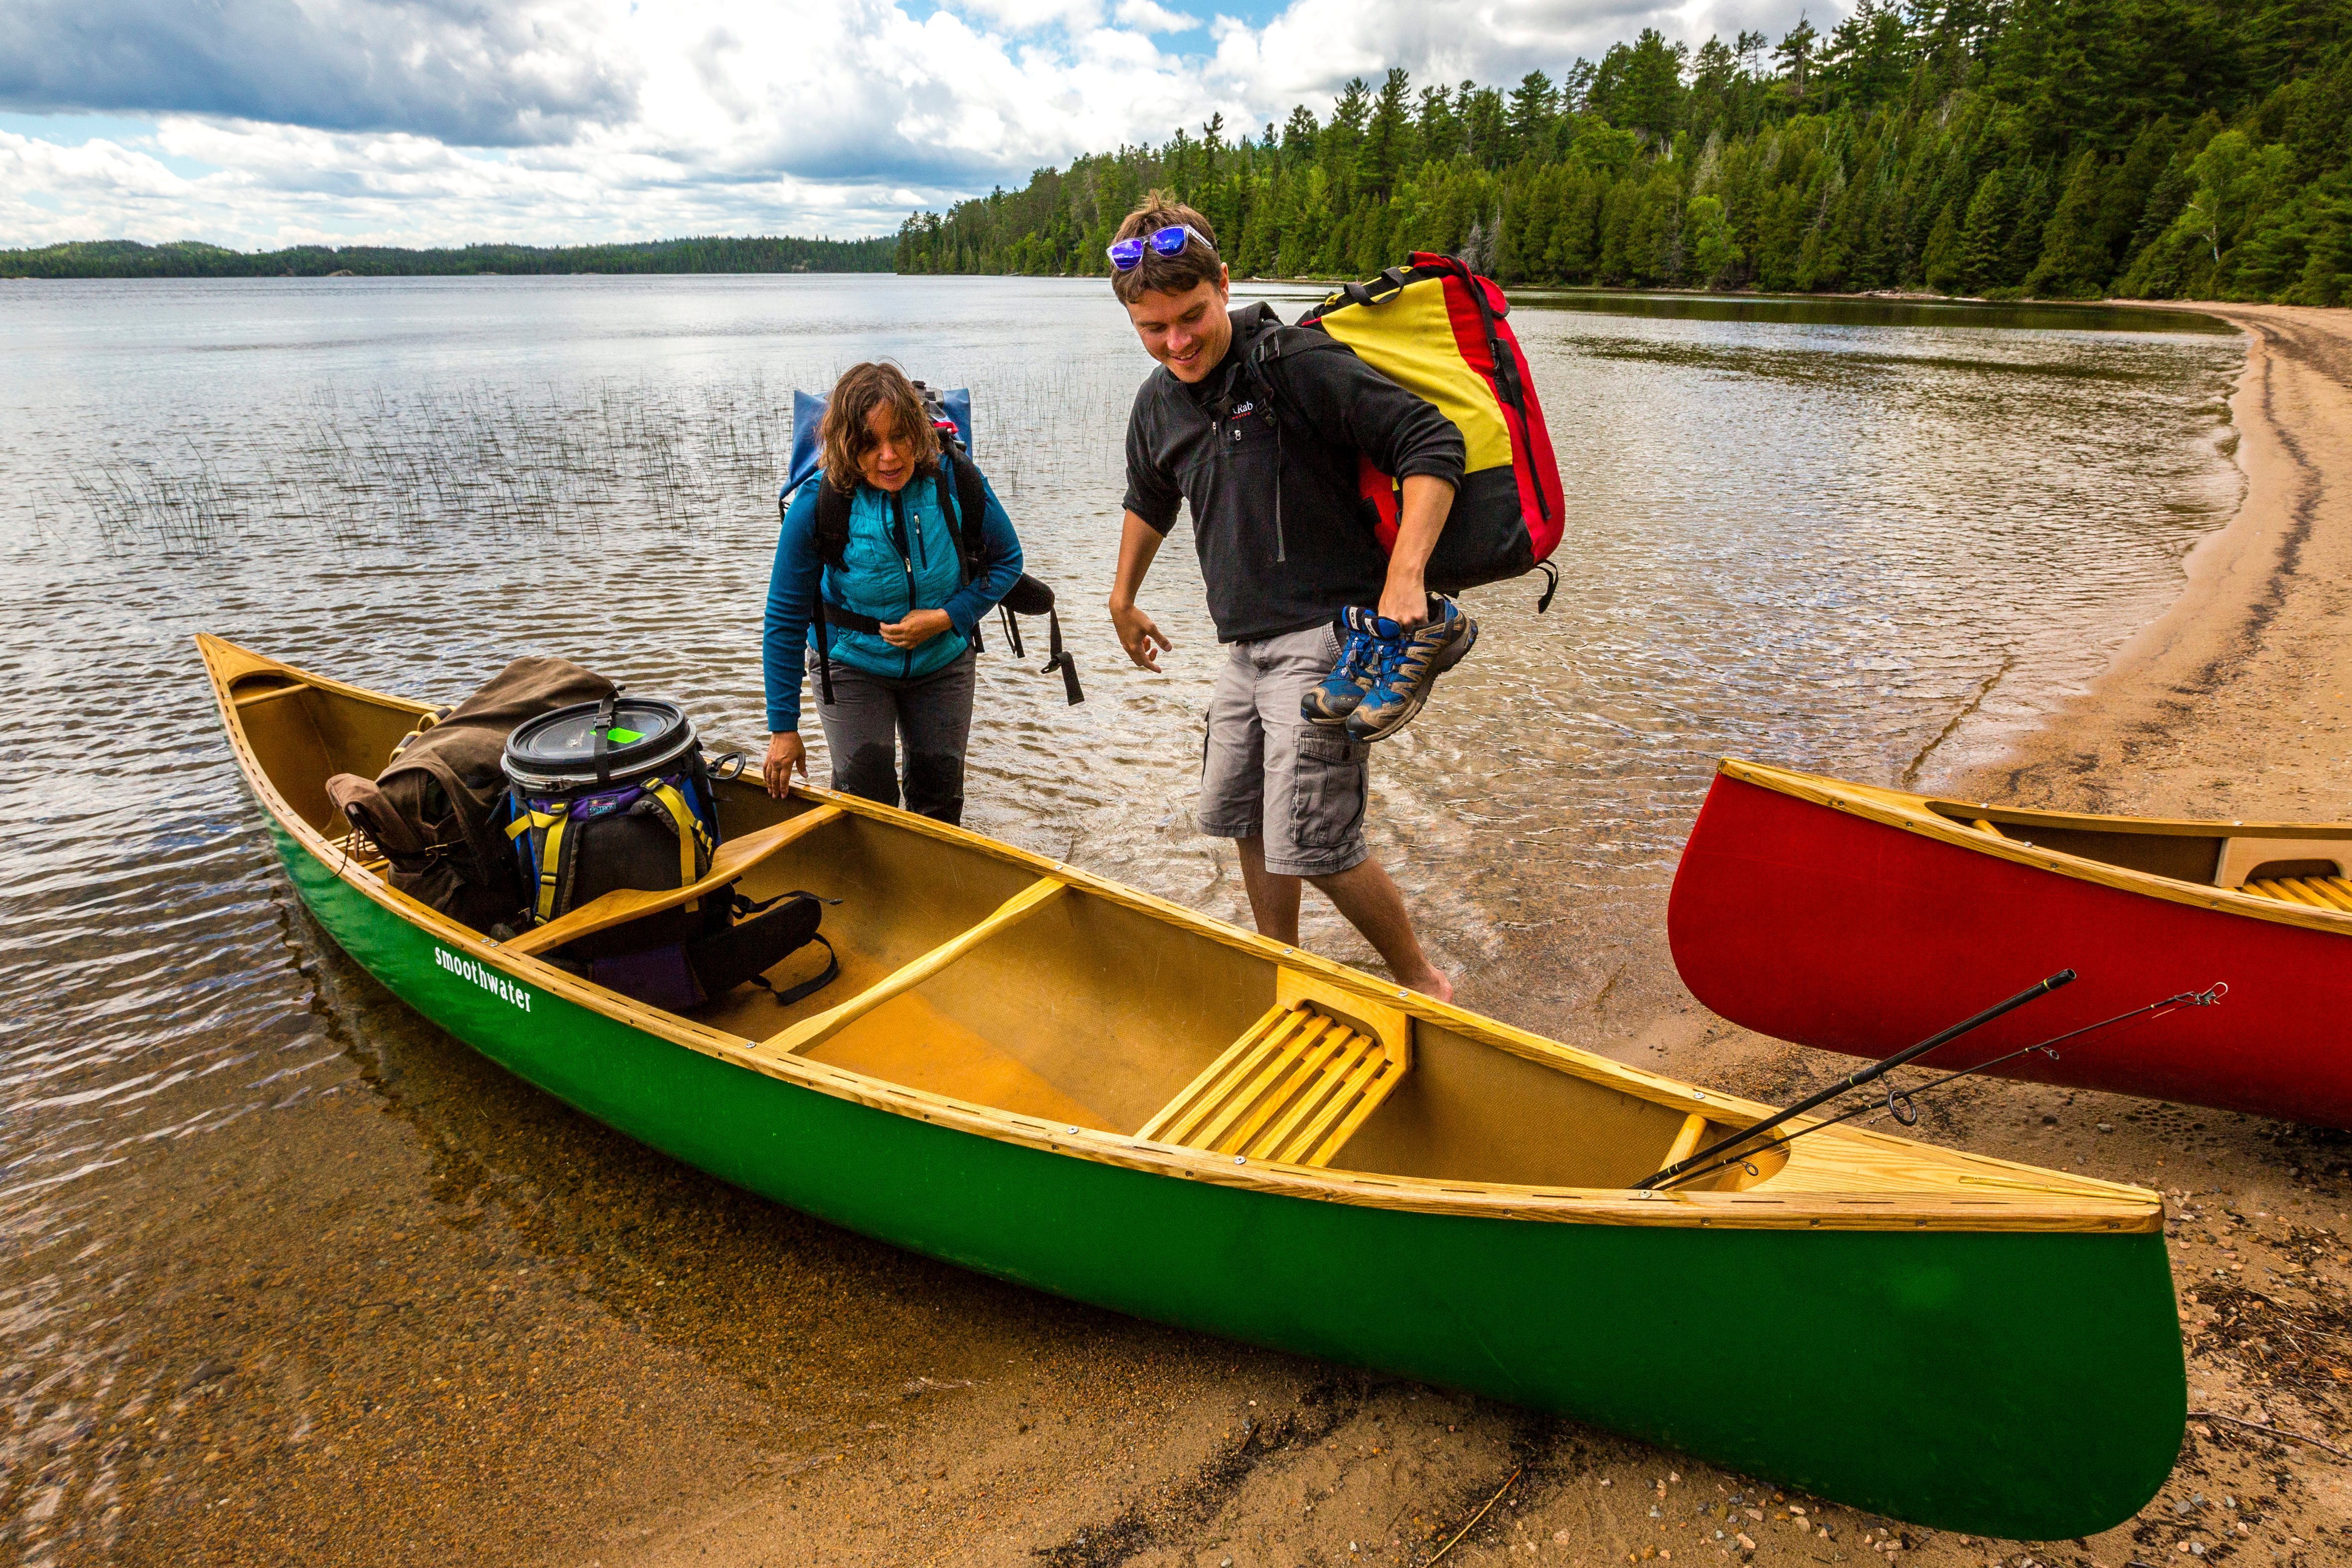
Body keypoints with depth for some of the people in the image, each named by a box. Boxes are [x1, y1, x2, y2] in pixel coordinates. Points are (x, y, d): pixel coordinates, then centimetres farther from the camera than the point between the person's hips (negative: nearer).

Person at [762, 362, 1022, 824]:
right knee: (866, 801, -6)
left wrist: (947, 618, -21)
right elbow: (786, 617, -15)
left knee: (940, 800, 10)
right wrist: (783, 727, -13)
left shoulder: (956, 482, -20)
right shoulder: (819, 504, -23)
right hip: (852, 665, -2)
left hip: (942, 661, 2)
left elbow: (1006, 561, -4)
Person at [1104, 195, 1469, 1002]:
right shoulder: (1157, 404, 8)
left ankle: (1424, 983, 12)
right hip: (1245, 645, 8)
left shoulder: (1296, 364, -15)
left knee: (1313, 843, -11)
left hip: (1324, 636, -8)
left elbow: (1434, 444, -18)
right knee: (1245, 819, 15)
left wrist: (1403, 578, -29)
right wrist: (1123, 599, 36)